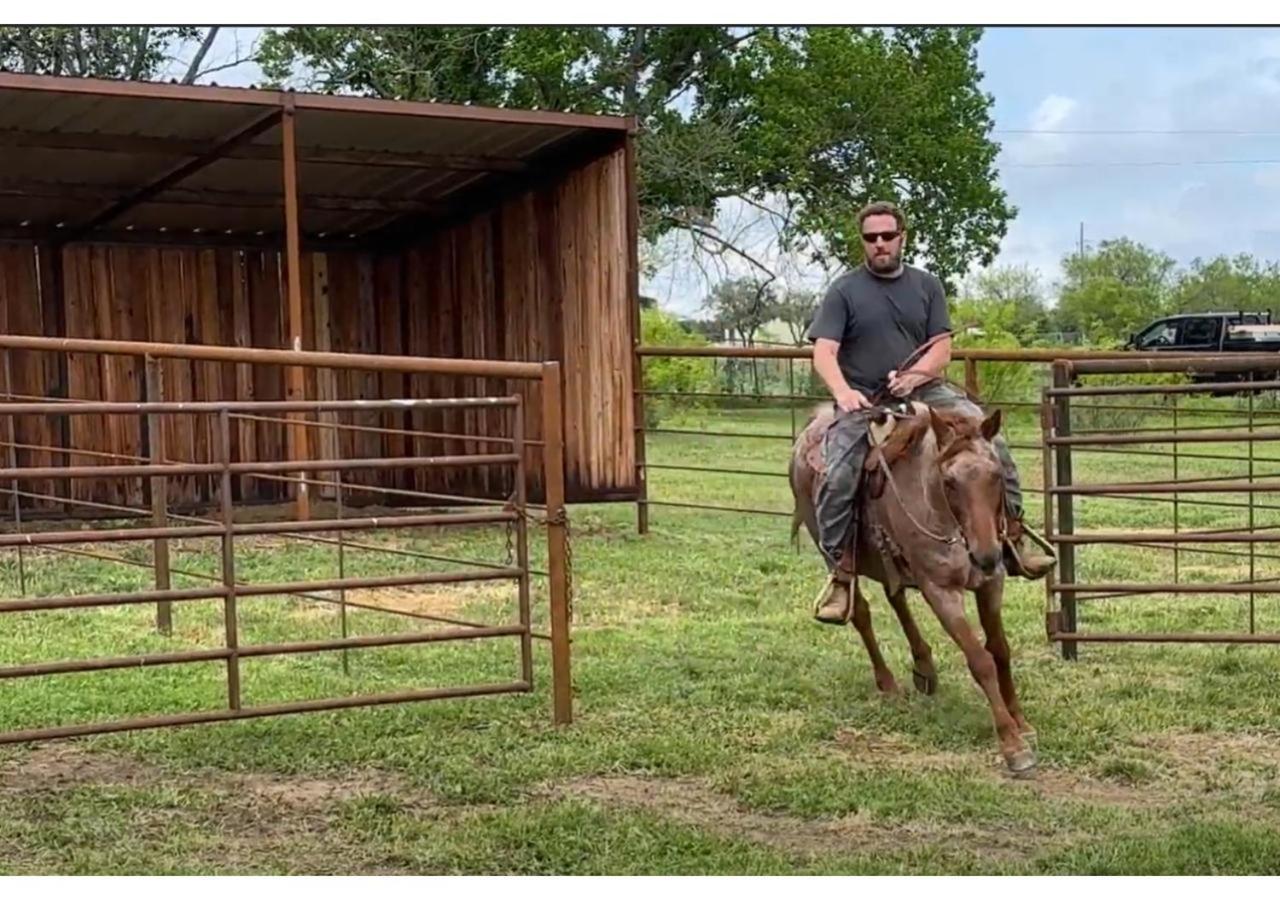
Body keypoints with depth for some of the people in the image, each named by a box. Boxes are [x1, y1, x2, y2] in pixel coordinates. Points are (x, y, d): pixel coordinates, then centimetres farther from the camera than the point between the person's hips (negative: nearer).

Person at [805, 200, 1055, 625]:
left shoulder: (927, 286, 13)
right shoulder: (844, 291, 3)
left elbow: (942, 349, 7)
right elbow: (824, 353, -6)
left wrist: (914, 376, -15)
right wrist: (843, 392, -26)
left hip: (924, 393, 3)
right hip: (863, 402, -3)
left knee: (992, 442, -12)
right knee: (838, 478, -25)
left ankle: (1014, 537, 0)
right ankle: (841, 572, -14)